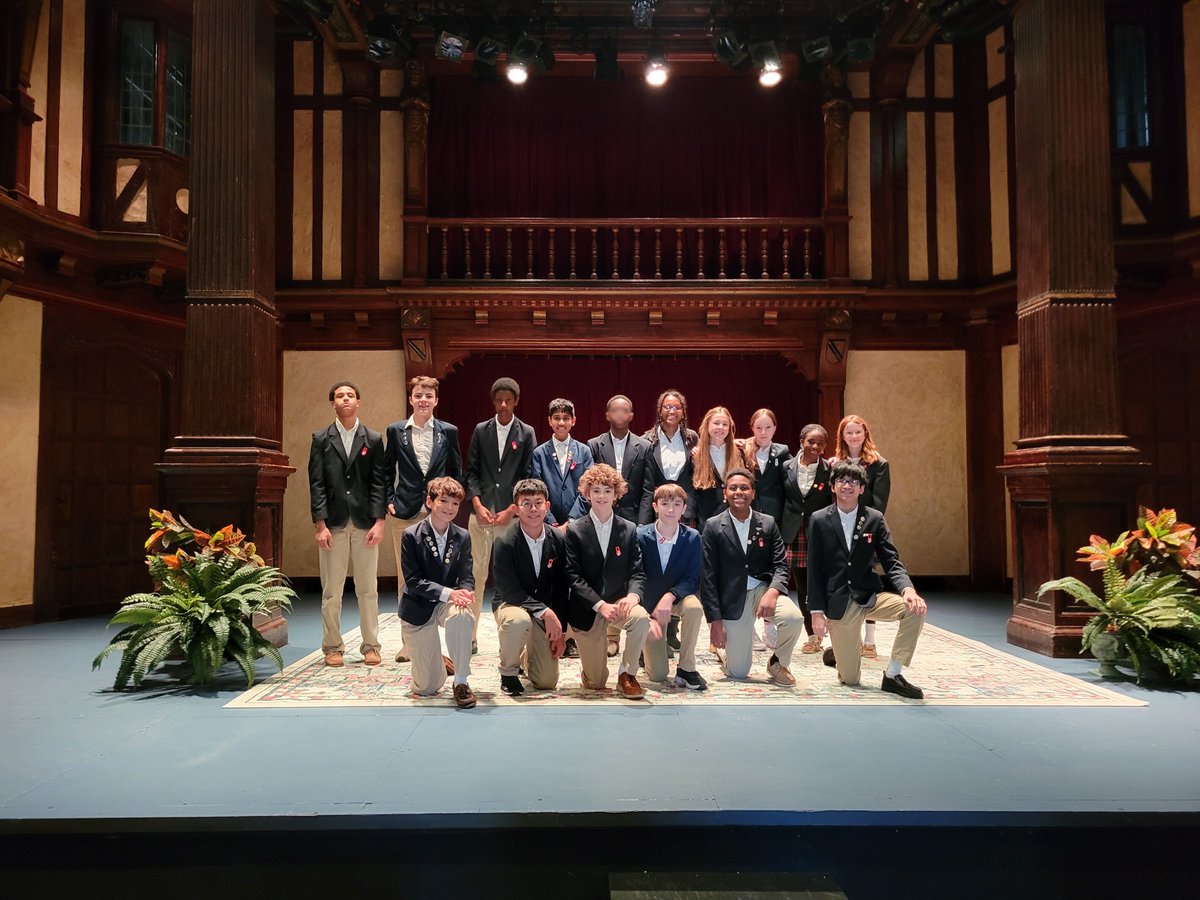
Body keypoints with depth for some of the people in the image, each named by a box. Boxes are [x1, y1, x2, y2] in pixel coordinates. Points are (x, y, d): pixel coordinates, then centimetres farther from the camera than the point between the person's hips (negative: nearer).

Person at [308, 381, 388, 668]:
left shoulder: (373, 439, 9)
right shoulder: (321, 439, 7)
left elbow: (378, 483, 4)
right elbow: (317, 485, 1)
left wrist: (379, 522, -6)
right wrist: (320, 525, -7)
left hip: (365, 523, 1)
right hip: (333, 524, 0)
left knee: (368, 590, 5)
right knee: (331, 591, 4)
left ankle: (370, 646, 13)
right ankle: (333, 648, 14)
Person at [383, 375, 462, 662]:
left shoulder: (448, 432, 6)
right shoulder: (396, 431, 6)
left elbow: (456, 472, 12)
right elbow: (387, 470, 12)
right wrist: (389, 500, 3)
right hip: (405, 513, 0)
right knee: (406, 578, 4)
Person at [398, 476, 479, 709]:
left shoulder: (463, 536, -4)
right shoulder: (411, 535, -13)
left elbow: (467, 577, -4)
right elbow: (413, 580, -17)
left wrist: (464, 593, -28)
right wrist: (448, 593, -30)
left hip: (448, 602, 2)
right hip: (418, 607, -1)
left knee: (462, 615, -39)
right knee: (426, 688, 0)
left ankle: (461, 681, -23)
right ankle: (440, 663, 38)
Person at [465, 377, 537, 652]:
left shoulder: (526, 433, 6)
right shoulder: (481, 431, 11)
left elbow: (529, 477, 2)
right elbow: (471, 471, 8)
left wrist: (512, 509, -7)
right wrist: (477, 504, -5)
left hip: (512, 513, -1)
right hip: (481, 512, 1)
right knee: (476, 574, 2)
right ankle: (470, 634, 10)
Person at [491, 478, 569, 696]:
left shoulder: (558, 539, -7)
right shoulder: (505, 543, -19)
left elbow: (561, 588, -1)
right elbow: (509, 591, -20)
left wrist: (560, 630, -3)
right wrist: (545, 612, -27)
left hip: (546, 610, 4)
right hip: (511, 604, -3)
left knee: (547, 682, -2)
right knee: (518, 620, -41)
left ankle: (526, 657, 35)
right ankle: (508, 671, -11)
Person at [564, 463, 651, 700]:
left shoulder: (629, 529, 3)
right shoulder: (575, 530, -3)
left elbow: (637, 572, -1)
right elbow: (573, 576, -9)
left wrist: (633, 595, -23)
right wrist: (600, 605, -21)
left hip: (618, 601, 2)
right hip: (587, 608, -1)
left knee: (641, 617, -35)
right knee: (595, 683, 0)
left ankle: (627, 674, -12)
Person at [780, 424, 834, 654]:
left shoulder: (829, 469, -3)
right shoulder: (787, 467, 4)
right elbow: (781, 500, 9)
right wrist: (781, 532, 5)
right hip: (794, 535, 3)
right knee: (802, 588, 8)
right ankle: (812, 636, 19)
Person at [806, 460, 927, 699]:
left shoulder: (875, 519, 1)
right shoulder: (819, 520, -2)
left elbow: (891, 561, -2)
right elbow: (814, 569, -2)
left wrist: (908, 588, -23)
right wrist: (817, 611, -7)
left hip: (871, 596, 2)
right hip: (838, 602, -2)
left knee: (915, 609, -27)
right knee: (850, 679, -1)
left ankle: (893, 675, -10)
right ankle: (836, 652, 37)